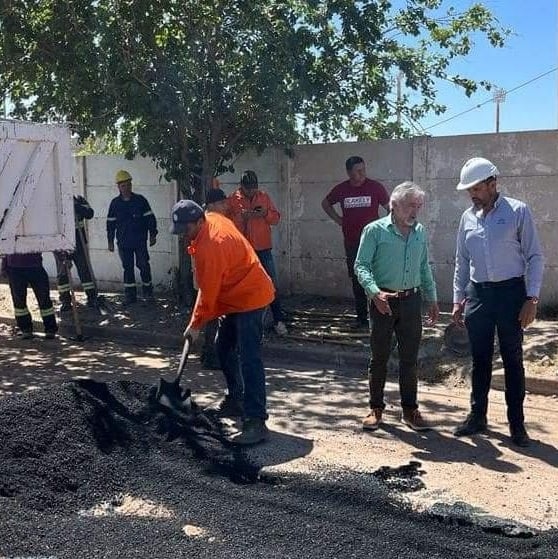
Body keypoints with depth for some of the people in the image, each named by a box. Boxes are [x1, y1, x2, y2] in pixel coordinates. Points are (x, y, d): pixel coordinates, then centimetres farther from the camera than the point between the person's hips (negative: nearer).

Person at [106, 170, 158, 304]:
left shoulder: (140, 200, 0)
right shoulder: (115, 203, 5)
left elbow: (150, 218, 3)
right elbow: (110, 223, 10)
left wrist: (152, 234, -1)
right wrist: (110, 241, 8)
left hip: (140, 241, -2)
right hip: (123, 243, 2)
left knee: (143, 265, -2)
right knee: (127, 267, 5)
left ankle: (148, 289, 19)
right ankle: (130, 294, 12)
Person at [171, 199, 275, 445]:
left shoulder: (209, 246, -27)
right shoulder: (213, 218, 3)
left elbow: (208, 292, -20)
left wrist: (195, 324, -8)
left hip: (249, 298, -11)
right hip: (235, 295, 11)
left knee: (249, 359, -15)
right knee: (224, 348, 19)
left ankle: (256, 422, -16)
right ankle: (235, 400, 33)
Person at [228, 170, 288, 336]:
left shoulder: (264, 196, 7)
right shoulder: (232, 199, 0)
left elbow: (276, 217, 7)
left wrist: (266, 213, -12)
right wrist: (240, 217, -21)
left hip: (263, 248, 2)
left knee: (271, 284, 2)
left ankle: (278, 320, 8)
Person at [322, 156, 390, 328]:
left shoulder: (375, 187, -5)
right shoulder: (341, 189, 3)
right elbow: (325, 203, 21)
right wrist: (337, 219, 10)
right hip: (351, 242, 3)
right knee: (357, 281, 9)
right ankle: (361, 317, 19)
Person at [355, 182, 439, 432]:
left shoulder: (420, 232, 9)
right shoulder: (375, 230, -7)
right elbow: (361, 266, -11)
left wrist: (432, 299, 16)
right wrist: (375, 291, -25)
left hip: (411, 301, 4)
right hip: (383, 302, -4)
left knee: (410, 358, 8)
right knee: (379, 357, 5)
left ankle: (410, 410, 19)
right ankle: (376, 409, 18)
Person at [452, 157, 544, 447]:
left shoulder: (518, 212, -4)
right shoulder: (467, 217, 8)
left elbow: (534, 257, -4)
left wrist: (532, 298, -11)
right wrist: (458, 299, 11)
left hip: (510, 292, -4)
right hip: (477, 293, 4)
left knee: (513, 359, 4)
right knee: (480, 359, 11)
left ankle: (517, 423, 14)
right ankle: (477, 416, 23)